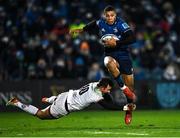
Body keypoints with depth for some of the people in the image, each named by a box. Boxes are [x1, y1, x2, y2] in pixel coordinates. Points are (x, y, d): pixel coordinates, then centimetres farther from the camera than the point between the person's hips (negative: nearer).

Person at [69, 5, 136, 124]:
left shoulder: (121, 24, -15)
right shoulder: (100, 23, -3)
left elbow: (132, 38, -23)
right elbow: (93, 25, 21)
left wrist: (116, 43, -25)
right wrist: (81, 30, 22)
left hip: (123, 54, -2)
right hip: (110, 54, 2)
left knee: (130, 86, 0)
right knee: (109, 63, -39)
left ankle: (129, 112, 22)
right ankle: (124, 88, -26)